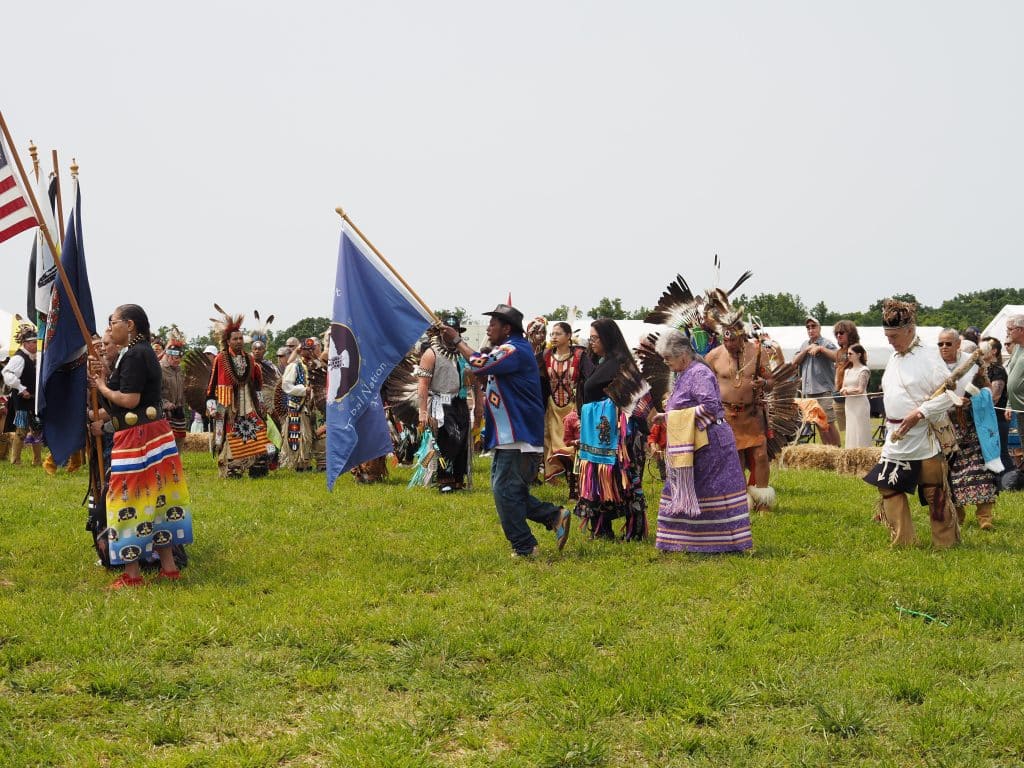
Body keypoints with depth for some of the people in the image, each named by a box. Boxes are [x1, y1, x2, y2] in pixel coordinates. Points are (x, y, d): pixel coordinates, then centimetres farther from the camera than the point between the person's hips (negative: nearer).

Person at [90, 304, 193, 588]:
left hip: (137, 436, -10)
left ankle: (132, 573, 2)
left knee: (131, 500, -3)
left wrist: (103, 388, -8)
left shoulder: (134, 355, -16)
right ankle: (168, 566, 17)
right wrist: (107, 377, 5)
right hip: (153, 432, 10)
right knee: (156, 497, 13)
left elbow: (129, 400, -23)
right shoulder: (141, 351, 15)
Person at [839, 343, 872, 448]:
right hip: (849, 404, 7)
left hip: (860, 404, -7)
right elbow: (842, 389, 13)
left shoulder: (864, 370, -7)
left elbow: (860, 390, -12)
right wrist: (844, 390, -9)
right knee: (850, 432, 6)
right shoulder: (847, 370, 15)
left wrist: (847, 390, 0)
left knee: (860, 432, -7)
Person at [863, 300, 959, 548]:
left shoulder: (928, 358, -12)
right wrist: (891, 422, 13)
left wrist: (920, 413, -20)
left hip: (924, 438, -8)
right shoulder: (894, 359, 12)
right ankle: (902, 541, 15)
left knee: (935, 493, 0)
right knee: (889, 487, 7)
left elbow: (950, 394, -15)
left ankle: (946, 542, 13)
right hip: (896, 438, 8)